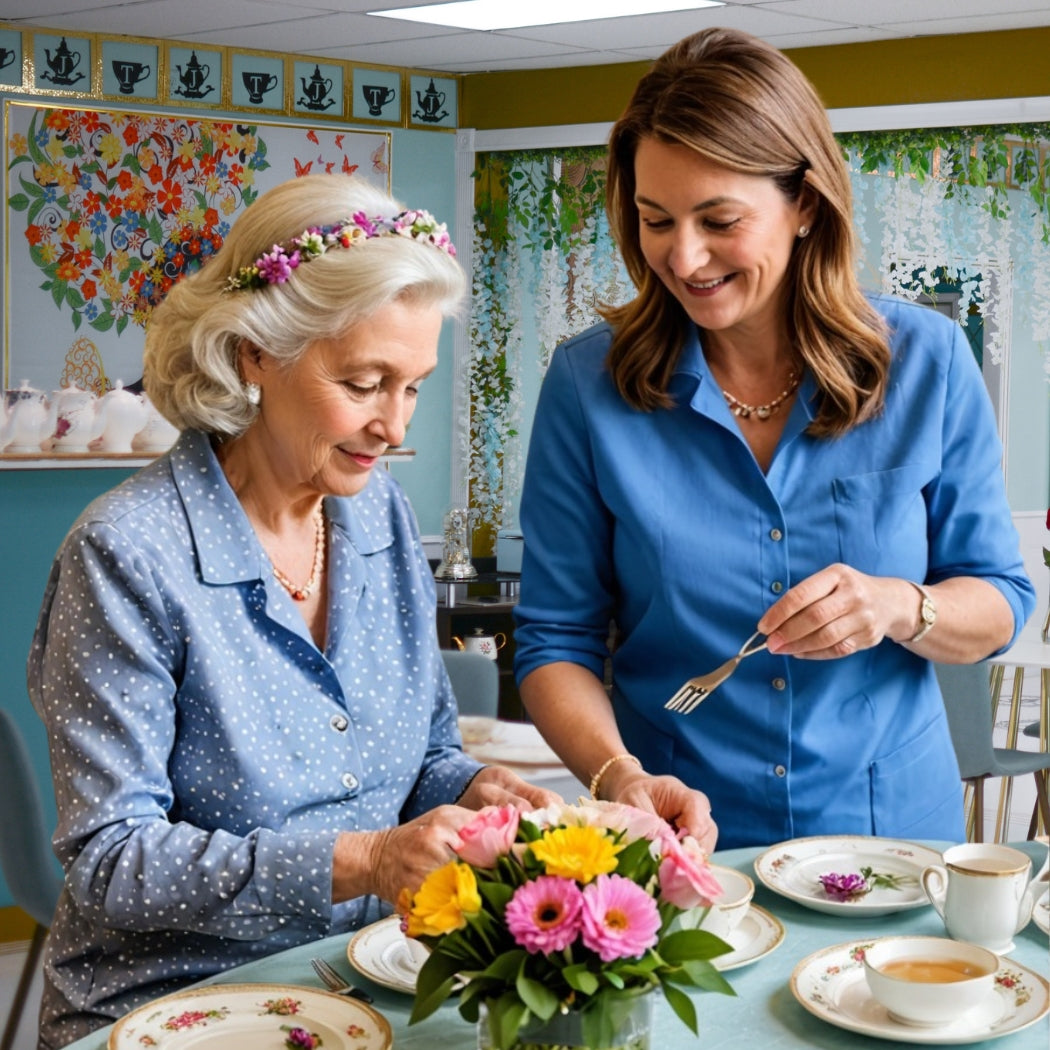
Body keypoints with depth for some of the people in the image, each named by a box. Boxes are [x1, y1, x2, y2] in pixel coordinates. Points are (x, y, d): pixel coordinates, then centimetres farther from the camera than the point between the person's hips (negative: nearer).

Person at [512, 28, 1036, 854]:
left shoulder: (927, 361, -2)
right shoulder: (590, 383, -4)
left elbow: (1001, 606, 5)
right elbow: (557, 640, -1)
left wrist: (901, 607, -16)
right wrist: (618, 777, -18)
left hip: (894, 830, 1)